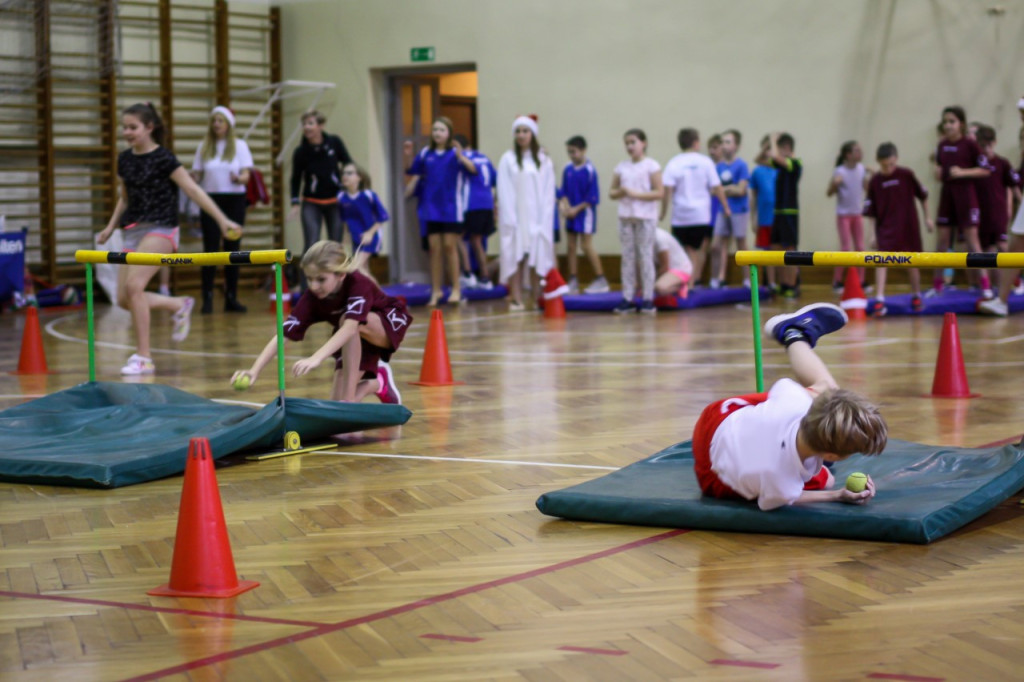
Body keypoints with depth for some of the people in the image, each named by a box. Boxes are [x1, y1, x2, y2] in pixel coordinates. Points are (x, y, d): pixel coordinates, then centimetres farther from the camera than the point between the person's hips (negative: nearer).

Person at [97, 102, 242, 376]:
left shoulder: (163, 158, -7)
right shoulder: (125, 159, 11)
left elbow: (193, 190, -11)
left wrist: (222, 220, -16)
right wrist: (111, 227, 14)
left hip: (160, 229, -7)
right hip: (133, 231, 7)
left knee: (134, 284, -24)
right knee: (124, 299, -1)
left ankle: (144, 357, -15)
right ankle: (180, 305, 23)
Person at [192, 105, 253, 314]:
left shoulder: (239, 146, 5)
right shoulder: (204, 147, 8)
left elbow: (246, 176, -2)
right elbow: (197, 175, 9)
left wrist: (239, 178, -25)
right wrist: (191, 179, -14)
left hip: (235, 200, 0)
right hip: (211, 200, 0)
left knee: (232, 248, 3)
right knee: (211, 249, -6)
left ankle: (231, 298, 8)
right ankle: (207, 298, -6)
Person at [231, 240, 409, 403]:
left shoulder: (358, 283, -35)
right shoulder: (312, 298, -24)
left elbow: (350, 326, -50)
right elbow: (283, 335, -29)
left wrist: (316, 358, -63)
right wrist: (254, 370, -44)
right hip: (354, 343, 5)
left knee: (349, 319, -37)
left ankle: (350, 399, -28)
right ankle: (378, 382, 23)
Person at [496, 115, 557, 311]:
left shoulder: (544, 161, 7)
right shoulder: (507, 160, 3)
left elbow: (549, 193, 5)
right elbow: (504, 192, 0)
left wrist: (544, 220, -5)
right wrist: (510, 219, -10)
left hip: (537, 218, 1)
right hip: (515, 218, -1)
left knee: (538, 258, -1)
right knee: (515, 257, -3)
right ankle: (516, 299, -3)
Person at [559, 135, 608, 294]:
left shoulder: (589, 170, -14)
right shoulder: (567, 169, 4)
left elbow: (593, 196, -14)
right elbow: (563, 191, 10)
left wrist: (577, 209, -14)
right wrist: (564, 204, -8)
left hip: (584, 211, -6)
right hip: (571, 212, 6)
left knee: (587, 246, -6)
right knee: (571, 246, 7)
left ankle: (601, 280, 4)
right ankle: (573, 281, 14)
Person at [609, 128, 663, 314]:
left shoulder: (651, 166, -3)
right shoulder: (622, 167, 11)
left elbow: (660, 193, -9)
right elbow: (612, 192, 13)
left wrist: (636, 194, -16)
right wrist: (621, 192, -9)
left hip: (645, 217, -4)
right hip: (625, 217, 4)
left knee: (645, 257, -2)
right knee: (627, 258, 5)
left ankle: (648, 299, 3)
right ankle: (627, 298, 6)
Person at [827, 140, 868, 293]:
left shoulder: (861, 169, 1)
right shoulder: (839, 171, -15)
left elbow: (866, 187, 14)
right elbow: (829, 193, -13)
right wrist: (835, 183, -31)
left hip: (857, 214, 6)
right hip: (843, 214, -6)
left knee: (860, 248, 6)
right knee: (846, 248, -8)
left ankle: (860, 281, 13)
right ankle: (837, 282, 2)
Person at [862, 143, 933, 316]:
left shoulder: (906, 175, -6)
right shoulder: (875, 181, -4)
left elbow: (923, 195, 5)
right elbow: (871, 211, 0)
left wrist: (927, 217, 7)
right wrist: (874, 233, -2)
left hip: (909, 227, 0)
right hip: (885, 228, 0)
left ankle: (916, 296, 30)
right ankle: (879, 300, -18)